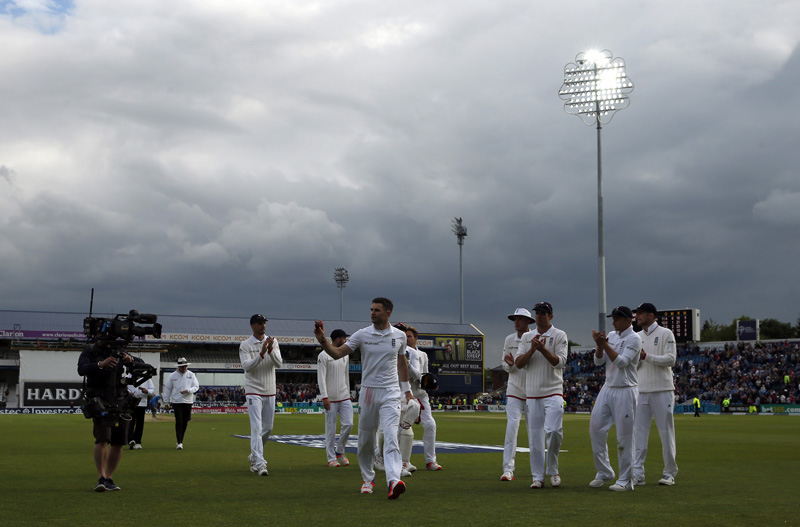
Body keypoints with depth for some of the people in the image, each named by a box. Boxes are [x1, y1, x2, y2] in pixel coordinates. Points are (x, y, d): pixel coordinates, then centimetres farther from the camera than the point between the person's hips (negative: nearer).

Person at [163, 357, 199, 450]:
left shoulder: (191, 375, 7)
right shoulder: (172, 376, 3)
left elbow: (196, 387, 3)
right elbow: (167, 389, 8)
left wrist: (188, 390, -16)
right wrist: (167, 402, 7)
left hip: (188, 402, 2)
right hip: (176, 402, -2)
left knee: (185, 422, 6)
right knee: (179, 422, -10)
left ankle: (180, 441, 19)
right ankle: (179, 443, -10)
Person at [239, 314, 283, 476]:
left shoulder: (273, 342, 6)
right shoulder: (245, 345, -3)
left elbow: (279, 364, -5)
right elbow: (246, 366, -16)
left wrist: (270, 349, -21)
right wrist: (261, 353, -28)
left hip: (270, 392, 5)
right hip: (253, 392, -5)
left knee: (268, 428, 12)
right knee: (256, 428, -12)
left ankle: (254, 456, 32)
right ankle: (259, 464, -15)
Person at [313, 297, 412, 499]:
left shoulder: (399, 336, 4)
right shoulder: (362, 335, -1)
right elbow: (337, 353, -7)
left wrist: (406, 388, 19)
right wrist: (323, 341, -25)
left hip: (391, 393, -1)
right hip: (368, 391, 1)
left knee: (390, 436, -16)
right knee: (365, 439, 8)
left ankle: (393, 481, -29)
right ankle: (368, 479, 25)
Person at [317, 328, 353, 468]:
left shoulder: (345, 355, 14)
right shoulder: (324, 355, -7)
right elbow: (321, 378, -12)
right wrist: (324, 397, -18)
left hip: (344, 398, 6)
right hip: (330, 399, -6)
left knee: (348, 424, -3)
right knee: (330, 429, -1)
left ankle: (339, 451, 16)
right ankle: (331, 458, 8)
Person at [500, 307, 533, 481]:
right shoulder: (509, 340, 6)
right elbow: (506, 367, 10)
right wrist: (509, 364, -12)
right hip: (514, 389, 1)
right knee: (512, 425, -10)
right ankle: (508, 469, -12)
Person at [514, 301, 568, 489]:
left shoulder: (559, 336, 2)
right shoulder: (527, 337, 13)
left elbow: (560, 362, -10)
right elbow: (518, 363, 3)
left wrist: (543, 348, -21)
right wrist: (532, 349, -11)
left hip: (553, 392, -4)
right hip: (532, 393, 4)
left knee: (554, 431, -17)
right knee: (535, 436, 3)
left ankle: (553, 470, 3)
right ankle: (538, 477, 9)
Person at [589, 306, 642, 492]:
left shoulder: (634, 339, -8)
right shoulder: (611, 336, 12)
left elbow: (621, 362, -19)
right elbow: (598, 361, 8)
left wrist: (605, 344, -21)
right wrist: (599, 345, -10)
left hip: (625, 391, -7)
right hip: (607, 388, 7)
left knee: (624, 437, -5)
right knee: (595, 428, 5)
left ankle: (625, 480, 3)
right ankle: (604, 472, 18)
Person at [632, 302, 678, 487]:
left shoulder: (665, 334, -1)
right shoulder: (637, 337, 15)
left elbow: (671, 359, -11)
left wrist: (647, 356, -20)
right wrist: (636, 358, -10)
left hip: (662, 390, -5)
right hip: (641, 391, 5)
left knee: (666, 433, -1)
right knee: (639, 432, 1)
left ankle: (669, 473, 7)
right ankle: (637, 473, 3)